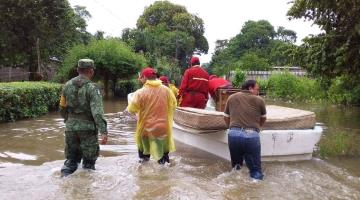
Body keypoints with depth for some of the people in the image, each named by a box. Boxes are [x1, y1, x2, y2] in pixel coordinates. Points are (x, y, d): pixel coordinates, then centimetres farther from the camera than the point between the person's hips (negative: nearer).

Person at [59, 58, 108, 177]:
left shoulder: (67, 85, 4)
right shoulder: (92, 88, -13)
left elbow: (62, 108, 11)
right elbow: (97, 112, -23)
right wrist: (103, 131, -26)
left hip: (70, 127, 5)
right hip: (88, 128, -5)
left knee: (71, 158, 18)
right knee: (89, 160, 8)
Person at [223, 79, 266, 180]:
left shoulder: (231, 97, 15)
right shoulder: (259, 100, 11)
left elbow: (226, 117, 23)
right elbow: (263, 118, 27)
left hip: (233, 134, 2)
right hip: (251, 135, -2)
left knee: (235, 166, 21)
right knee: (256, 172, 6)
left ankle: (236, 169, -1)